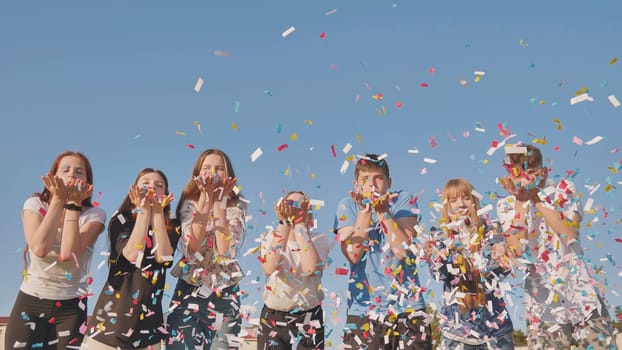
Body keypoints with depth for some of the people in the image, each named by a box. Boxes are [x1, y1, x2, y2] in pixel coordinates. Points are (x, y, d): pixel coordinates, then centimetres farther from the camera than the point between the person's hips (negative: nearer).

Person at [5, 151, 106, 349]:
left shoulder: (94, 214, -4)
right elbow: (40, 248, -21)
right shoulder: (35, 204, -2)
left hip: (71, 305, 0)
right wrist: (59, 200, -19)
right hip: (30, 301, 0)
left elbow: (68, 253, -21)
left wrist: (74, 203, -19)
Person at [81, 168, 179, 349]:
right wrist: (144, 209, -10)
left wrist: (158, 211, -9)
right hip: (113, 313, -2)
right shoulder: (121, 220, 2)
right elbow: (132, 255, -15)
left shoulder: (170, 228, 8)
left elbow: (163, 257, -11)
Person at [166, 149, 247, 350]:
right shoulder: (190, 204, 0)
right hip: (190, 290, 0)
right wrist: (205, 199, -21)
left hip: (224, 292, 0)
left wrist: (219, 202, -19)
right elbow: (192, 248, -19)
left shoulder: (236, 207, -1)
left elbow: (226, 251, -18)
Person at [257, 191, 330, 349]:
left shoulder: (319, 239, -4)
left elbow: (311, 268, -26)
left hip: (308, 319, -1)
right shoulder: (271, 238, -1)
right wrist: (284, 223, -25)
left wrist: (300, 223, -24)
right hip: (272, 318, 1)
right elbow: (269, 268, -23)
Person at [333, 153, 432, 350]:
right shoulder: (347, 206, 2)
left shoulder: (404, 201, 0)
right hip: (363, 309, 1)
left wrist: (383, 211, -19)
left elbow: (402, 250, -13)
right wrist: (365, 211, -17)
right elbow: (353, 255, -11)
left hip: (407, 306, 0)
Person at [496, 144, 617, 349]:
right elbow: (517, 250, -14)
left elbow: (569, 232, -13)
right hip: (541, 301, 0)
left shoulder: (563, 189, 2)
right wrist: (521, 202, -13)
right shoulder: (506, 206, 1)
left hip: (579, 292, 0)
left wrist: (539, 198, -13)